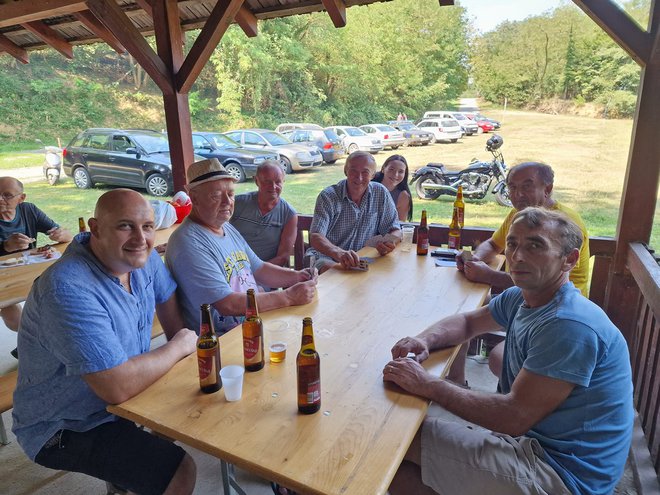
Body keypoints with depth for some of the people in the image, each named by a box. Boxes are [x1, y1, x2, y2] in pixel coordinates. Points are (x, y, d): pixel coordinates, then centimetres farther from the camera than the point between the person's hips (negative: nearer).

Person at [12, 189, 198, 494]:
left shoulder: (138, 256, -8)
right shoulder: (69, 290, -34)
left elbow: (165, 295, 13)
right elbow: (118, 388, -37)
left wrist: (181, 341, 1)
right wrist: (178, 347, -21)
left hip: (126, 388, 8)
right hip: (65, 428, -8)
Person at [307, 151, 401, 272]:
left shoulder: (380, 193, 0)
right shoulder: (328, 196, -11)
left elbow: (394, 230, 5)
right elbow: (315, 237, -23)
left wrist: (389, 243, -22)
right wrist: (339, 253, -45)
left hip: (361, 259, 5)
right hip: (326, 257, -5)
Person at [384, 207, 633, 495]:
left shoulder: (570, 325, -25)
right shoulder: (519, 299, 3)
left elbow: (515, 417, -26)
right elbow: (467, 322, 16)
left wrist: (427, 385, -22)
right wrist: (425, 340, -6)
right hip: (528, 442, 8)